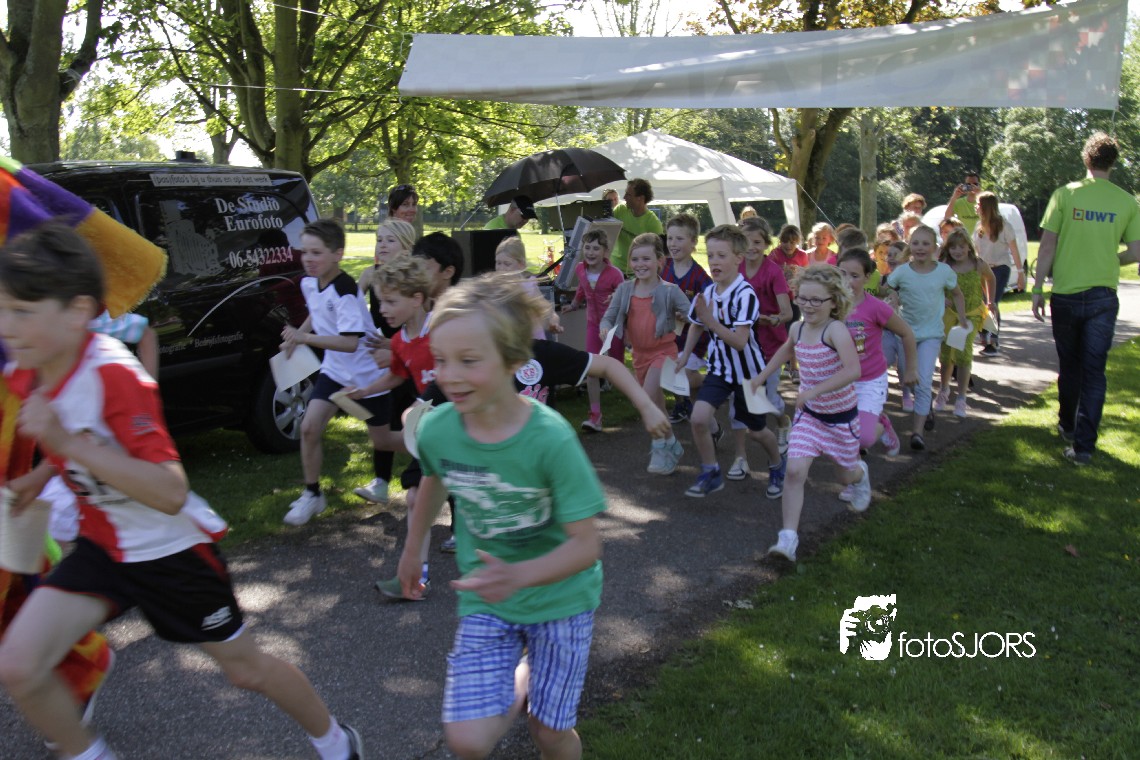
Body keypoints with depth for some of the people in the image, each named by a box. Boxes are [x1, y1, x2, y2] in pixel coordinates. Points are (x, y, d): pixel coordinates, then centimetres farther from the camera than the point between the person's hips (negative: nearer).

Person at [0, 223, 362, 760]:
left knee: (245, 667, 9)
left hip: (170, 548, -6)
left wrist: (70, 443, -38)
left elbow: (171, 493, -35)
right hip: (102, 545, 6)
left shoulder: (114, 376, -29)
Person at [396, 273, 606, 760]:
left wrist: (520, 575, -41)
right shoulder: (436, 428, -17)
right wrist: (412, 549, 20)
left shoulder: (550, 438, -28)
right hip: (485, 600, 3)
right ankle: (523, 676, 23)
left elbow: (587, 544, -24)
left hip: (559, 594, -2)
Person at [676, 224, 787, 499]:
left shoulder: (745, 295, -25)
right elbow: (696, 325, 12)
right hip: (719, 368, 4)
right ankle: (710, 474, 6)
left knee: (756, 430, 13)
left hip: (748, 371, -4)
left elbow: (740, 341, -32)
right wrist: (685, 354, 12)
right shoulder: (707, 293, -8)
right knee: (698, 417, -15)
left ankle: (777, 465, 45)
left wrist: (712, 322, -41)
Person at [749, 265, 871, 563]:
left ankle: (861, 473, 57)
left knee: (847, 475, 18)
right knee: (795, 470, -14)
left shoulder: (835, 330, -26)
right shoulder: (797, 329, -5)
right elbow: (787, 349, 21)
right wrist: (762, 376, 20)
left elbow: (853, 370, -40)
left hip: (842, 415, -4)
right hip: (808, 414, 4)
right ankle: (788, 538, -12)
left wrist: (815, 390, -42)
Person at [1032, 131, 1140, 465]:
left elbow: (1047, 246, -7)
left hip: (1066, 295, 0)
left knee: (1069, 366, 17)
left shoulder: (1065, 194, -5)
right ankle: (1083, 445, 1)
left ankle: (1067, 426, 34)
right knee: (1094, 372, 3)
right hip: (1103, 297, 0)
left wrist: (1037, 289, 0)